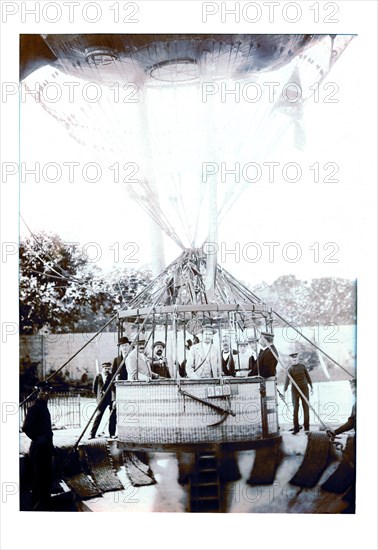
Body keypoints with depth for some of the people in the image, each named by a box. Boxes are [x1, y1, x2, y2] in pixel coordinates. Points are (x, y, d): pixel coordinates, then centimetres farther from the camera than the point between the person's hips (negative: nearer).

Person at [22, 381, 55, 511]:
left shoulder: (43, 407, 14)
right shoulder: (34, 408, -15)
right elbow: (26, 427, -24)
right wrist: (37, 439, -16)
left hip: (45, 448, 10)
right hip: (38, 448, -10)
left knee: (47, 477, 16)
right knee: (39, 478, -4)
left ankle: (45, 505, 27)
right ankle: (38, 506, 4)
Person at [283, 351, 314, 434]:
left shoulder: (302, 366, 5)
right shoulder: (289, 369, -3)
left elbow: (308, 377, 12)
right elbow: (287, 380, -16)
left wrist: (311, 387, 10)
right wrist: (284, 391, -28)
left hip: (304, 389, 1)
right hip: (295, 390, -1)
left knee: (306, 408, -1)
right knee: (295, 409, -2)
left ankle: (306, 428, 4)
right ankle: (296, 428, 5)